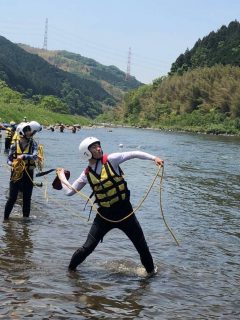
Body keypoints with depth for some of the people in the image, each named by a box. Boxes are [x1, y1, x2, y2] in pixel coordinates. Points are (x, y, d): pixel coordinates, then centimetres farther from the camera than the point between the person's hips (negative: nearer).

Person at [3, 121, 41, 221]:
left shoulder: (33, 144, -4)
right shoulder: (14, 145, -3)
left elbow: (35, 156, -19)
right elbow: (9, 159, 3)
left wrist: (24, 156, -33)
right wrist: (13, 164, -18)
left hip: (28, 174, 1)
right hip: (16, 173, -1)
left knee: (27, 198, 9)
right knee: (12, 198, -1)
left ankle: (26, 218, 22)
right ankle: (5, 218, 12)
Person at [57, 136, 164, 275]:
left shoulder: (110, 160, -9)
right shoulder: (86, 174, -2)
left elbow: (133, 154, -16)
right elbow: (69, 191, 7)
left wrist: (154, 158, -26)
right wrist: (62, 176, 13)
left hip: (125, 213, -1)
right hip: (104, 215, 1)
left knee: (142, 246, 8)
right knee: (88, 247, 0)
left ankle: (151, 270, 32)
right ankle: (71, 268, 24)